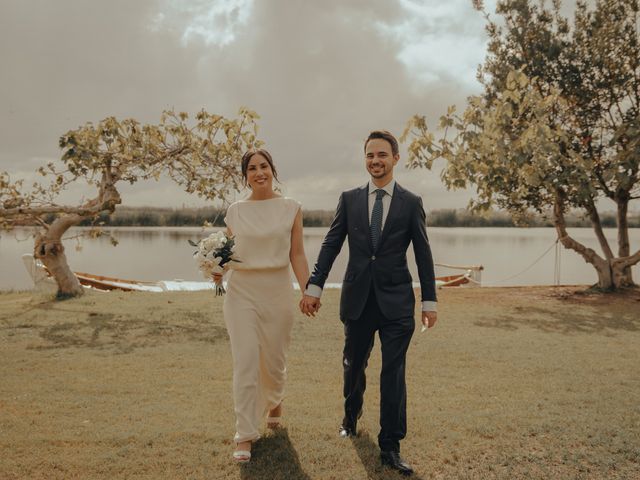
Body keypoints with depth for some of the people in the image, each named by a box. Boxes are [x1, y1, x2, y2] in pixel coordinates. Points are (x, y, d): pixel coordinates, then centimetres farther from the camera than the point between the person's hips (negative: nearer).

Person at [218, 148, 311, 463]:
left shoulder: (290, 208, 1)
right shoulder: (235, 211, 4)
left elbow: (297, 254, 1)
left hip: (277, 291, 0)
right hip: (242, 291, 0)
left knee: (273, 360, 12)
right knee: (245, 363, -5)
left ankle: (273, 401, 46)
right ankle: (245, 435, 6)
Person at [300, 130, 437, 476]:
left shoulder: (411, 203, 1)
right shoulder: (349, 199, 4)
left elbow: (423, 254, 3)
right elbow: (331, 245, 3)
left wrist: (430, 301, 1)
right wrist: (314, 288, -3)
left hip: (396, 301, -2)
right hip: (357, 299, 2)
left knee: (394, 374, 0)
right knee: (353, 365, 17)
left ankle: (390, 447, 12)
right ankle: (351, 415, 46)